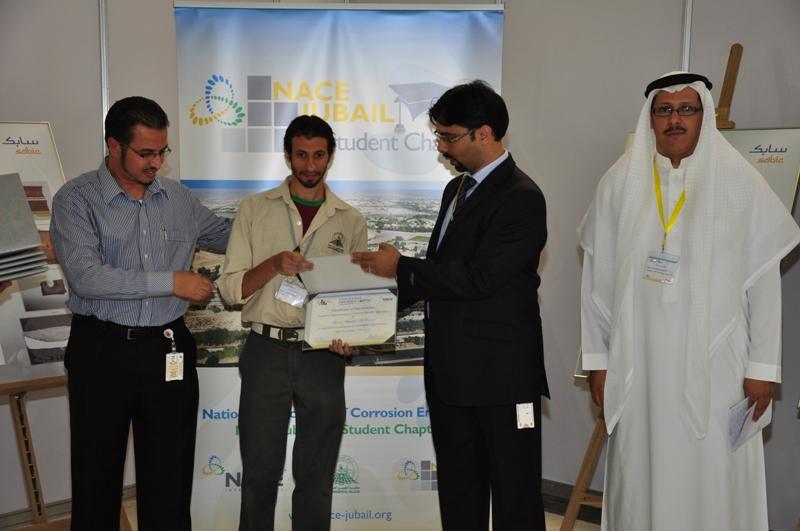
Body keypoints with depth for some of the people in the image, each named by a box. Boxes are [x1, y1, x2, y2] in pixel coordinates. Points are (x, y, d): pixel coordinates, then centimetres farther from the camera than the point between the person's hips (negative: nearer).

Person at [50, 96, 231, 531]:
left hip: (169, 351, 3)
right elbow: (86, 276, -19)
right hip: (102, 350, -3)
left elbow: (226, 235, 22)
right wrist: (171, 282, -20)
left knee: (170, 478, 10)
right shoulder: (76, 199, -7)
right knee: (96, 478, 9)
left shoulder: (178, 198, 7)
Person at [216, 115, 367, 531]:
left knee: (316, 476, 11)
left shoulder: (351, 221, 7)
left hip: (322, 356, 1)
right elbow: (230, 289, -1)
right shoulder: (255, 209, 3)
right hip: (266, 351, -1)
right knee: (260, 471, 9)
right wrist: (274, 265, -19)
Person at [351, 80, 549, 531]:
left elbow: (477, 277, -23)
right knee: (458, 490, 17)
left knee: (514, 494, 4)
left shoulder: (520, 198, -15)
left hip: (501, 374, -9)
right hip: (451, 371, 9)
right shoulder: (457, 188, 14)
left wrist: (401, 267, -13)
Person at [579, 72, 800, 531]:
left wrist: (763, 366, -3)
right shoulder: (620, 183, 3)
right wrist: (598, 357, 5)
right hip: (639, 363, 2)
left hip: (714, 364, -2)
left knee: (713, 482, 2)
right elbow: (598, 277, 6)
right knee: (640, 477, 8)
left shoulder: (740, 181, -3)